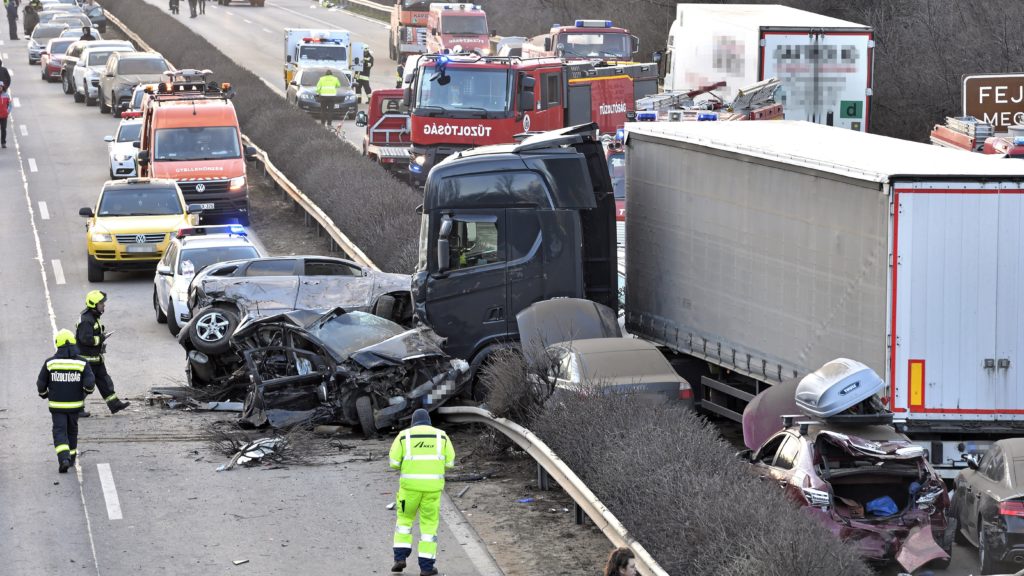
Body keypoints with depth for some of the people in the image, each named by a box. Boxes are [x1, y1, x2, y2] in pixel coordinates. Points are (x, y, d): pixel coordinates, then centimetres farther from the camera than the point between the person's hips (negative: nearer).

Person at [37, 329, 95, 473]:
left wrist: (44, 394, 18)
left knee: (60, 432, 0)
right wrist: (87, 391, 7)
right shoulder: (81, 363, -8)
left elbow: (41, 383, -3)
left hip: (57, 405, -2)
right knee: (72, 430, 20)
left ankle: (64, 459, -20)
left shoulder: (50, 362, -8)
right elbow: (89, 382, -15)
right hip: (75, 404, 2)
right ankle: (71, 458, 32)